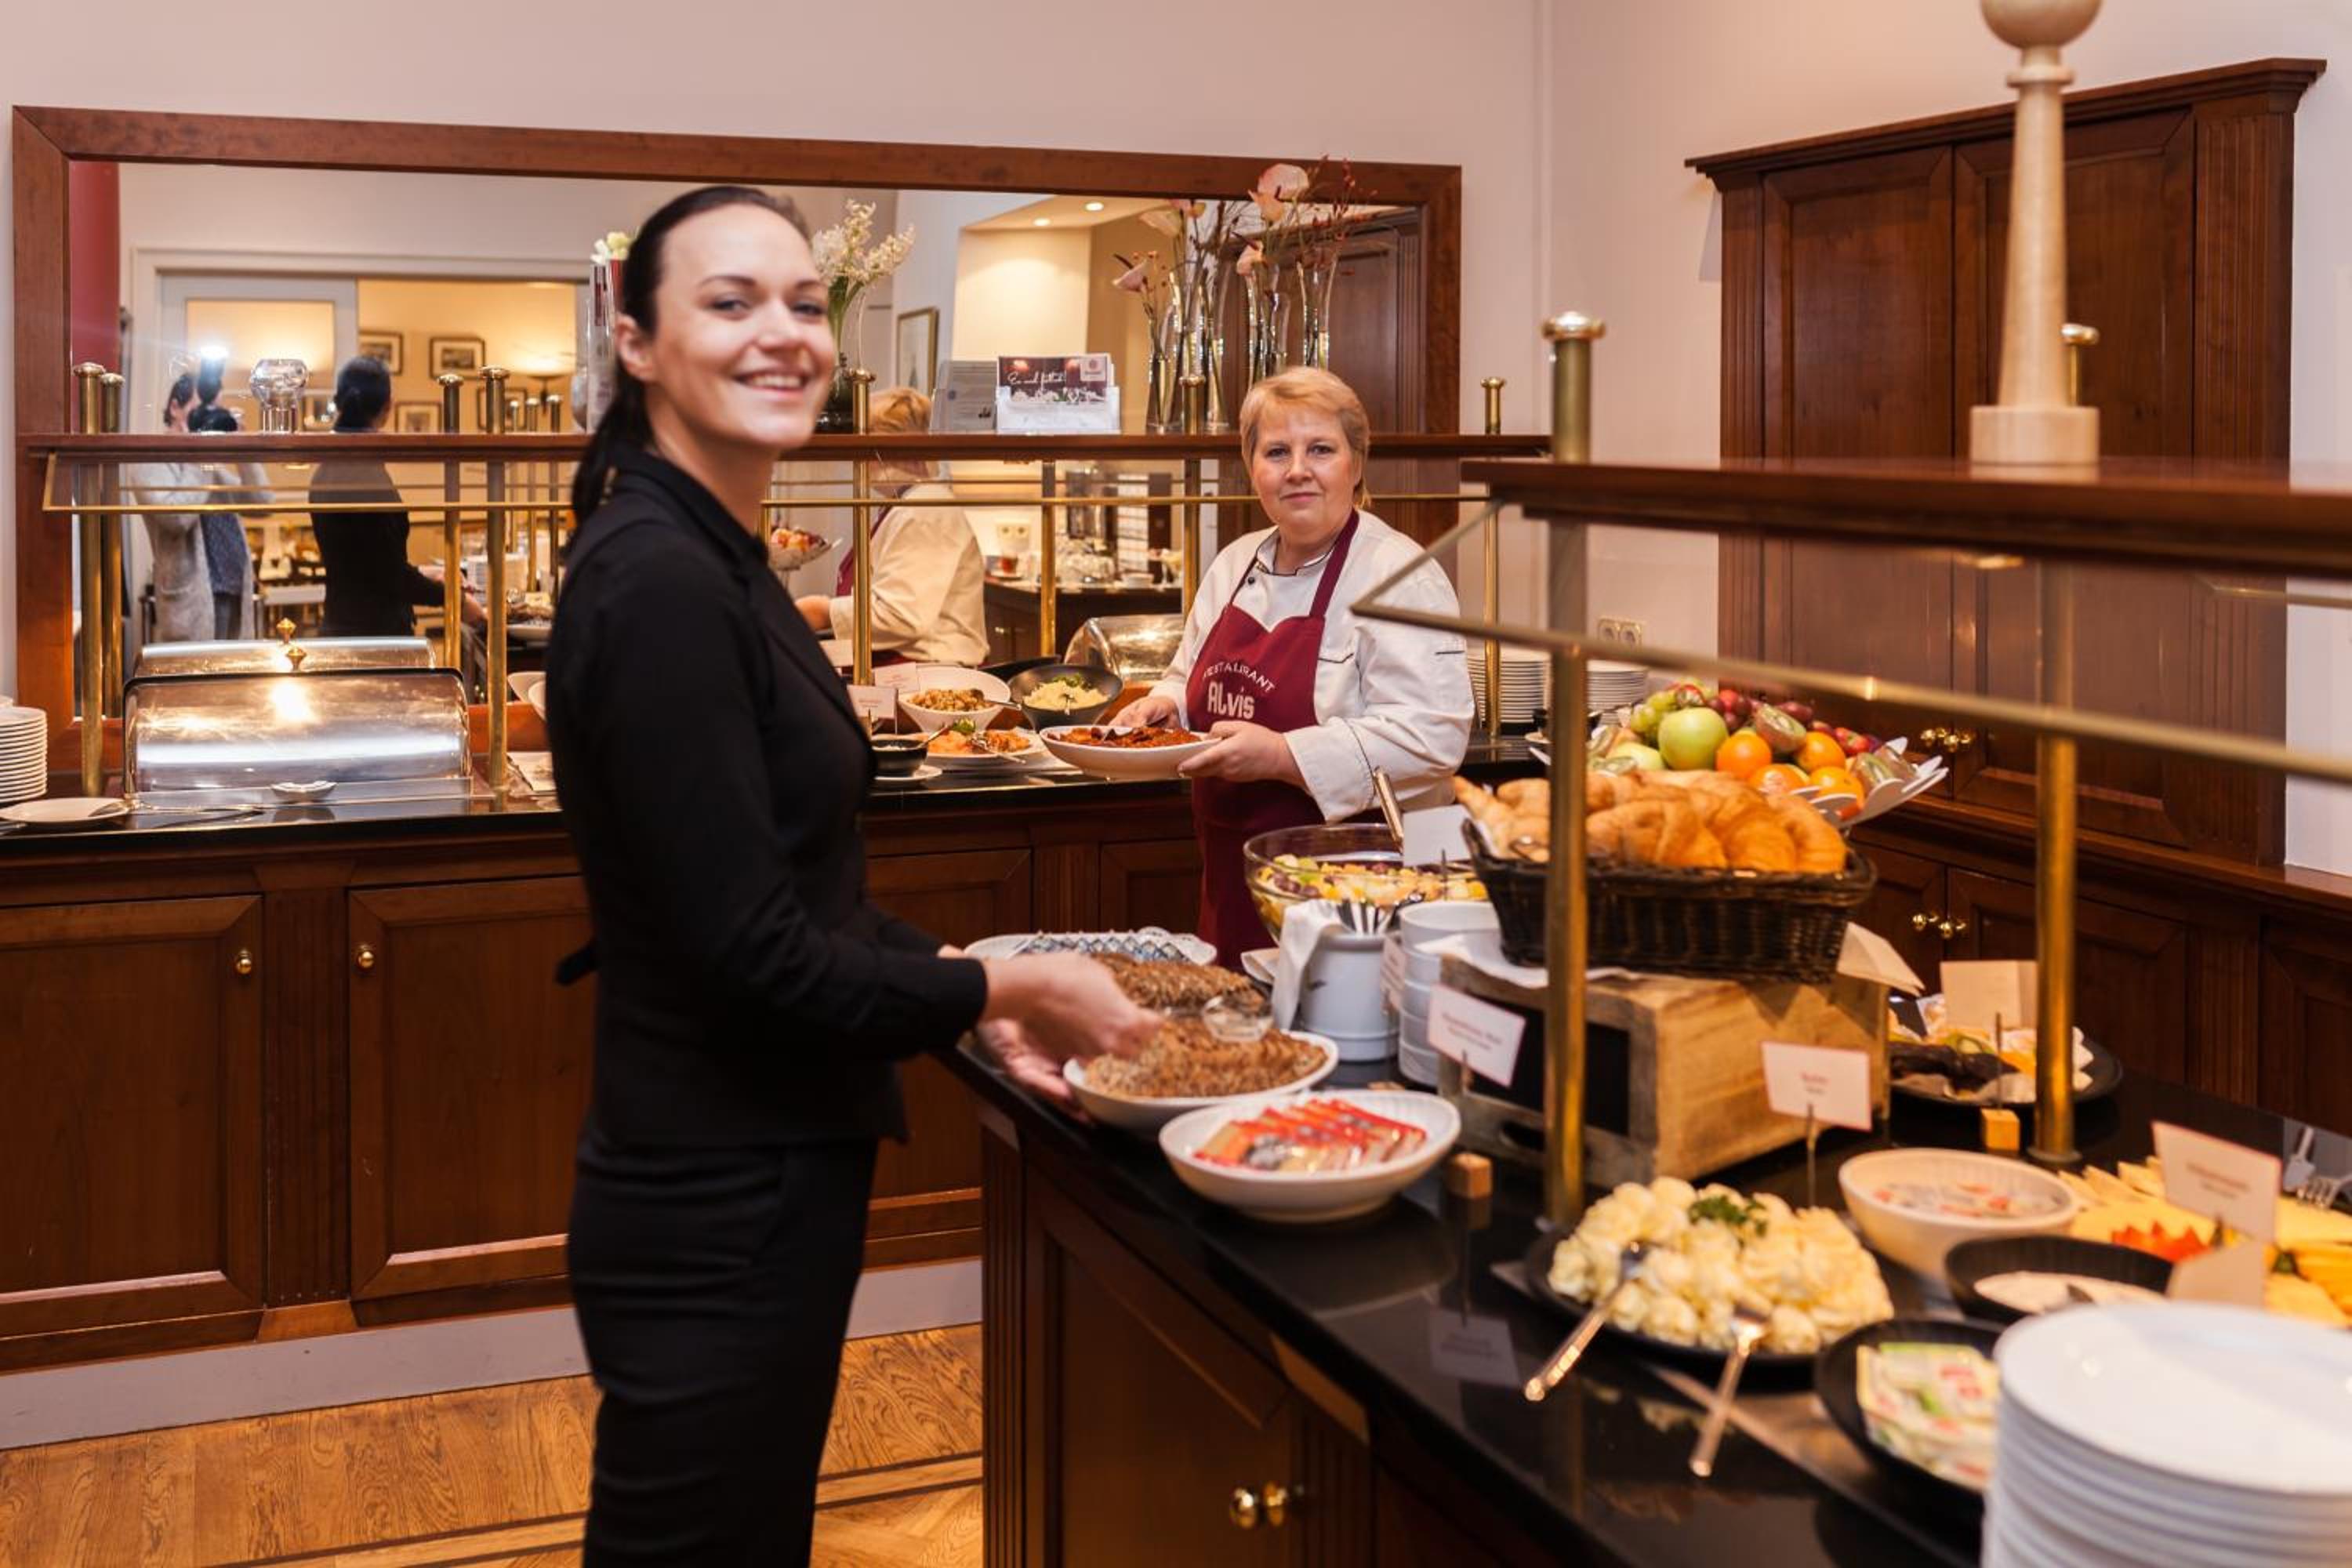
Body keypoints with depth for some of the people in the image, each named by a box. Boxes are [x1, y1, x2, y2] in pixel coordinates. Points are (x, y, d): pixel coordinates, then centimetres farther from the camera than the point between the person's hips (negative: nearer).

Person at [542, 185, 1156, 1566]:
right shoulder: (658, 585, -21)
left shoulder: (721, 563, 9)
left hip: (767, 1174, 9)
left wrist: (962, 988, 3)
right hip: (721, 1207, -9)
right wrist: (1000, 990, -11)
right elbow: (750, 959, -23)